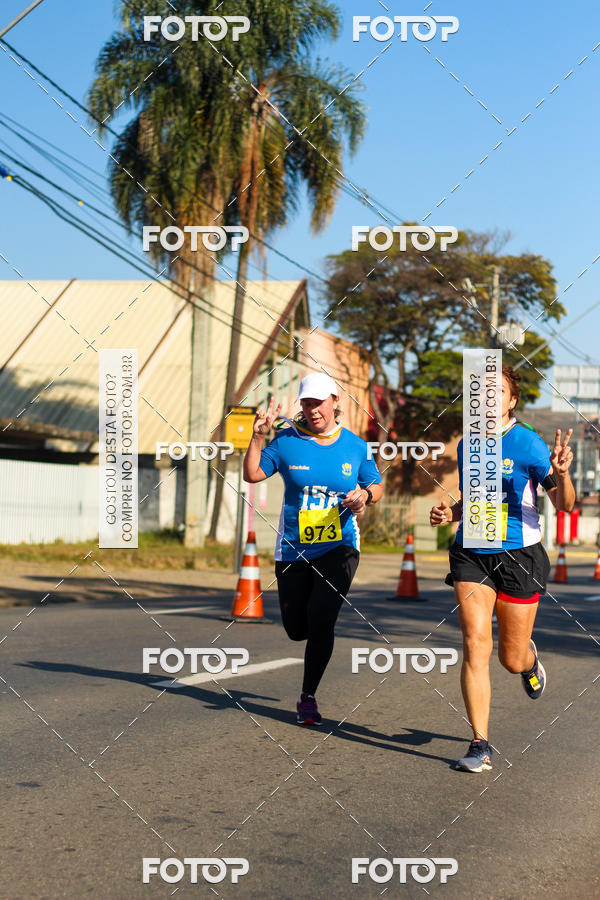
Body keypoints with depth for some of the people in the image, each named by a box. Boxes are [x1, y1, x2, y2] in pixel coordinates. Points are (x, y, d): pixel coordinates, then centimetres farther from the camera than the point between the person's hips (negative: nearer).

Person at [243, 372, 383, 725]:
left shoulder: (355, 446, 1)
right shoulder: (287, 440, -1)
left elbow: (377, 486, 11)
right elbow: (253, 474, 1)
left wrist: (365, 495, -11)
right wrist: (258, 437, -11)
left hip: (339, 547, -1)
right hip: (294, 549, 1)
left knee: (320, 621, -15)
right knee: (297, 628, 9)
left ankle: (308, 697, 1)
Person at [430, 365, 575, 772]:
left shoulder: (528, 443, -8)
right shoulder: (467, 445, 7)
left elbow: (565, 504, -10)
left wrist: (561, 474, -31)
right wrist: (450, 513, 3)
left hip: (519, 555, -3)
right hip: (471, 555, 3)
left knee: (512, 658, 6)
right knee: (475, 644, -12)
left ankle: (531, 661, 46)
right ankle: (480, 744, -6)